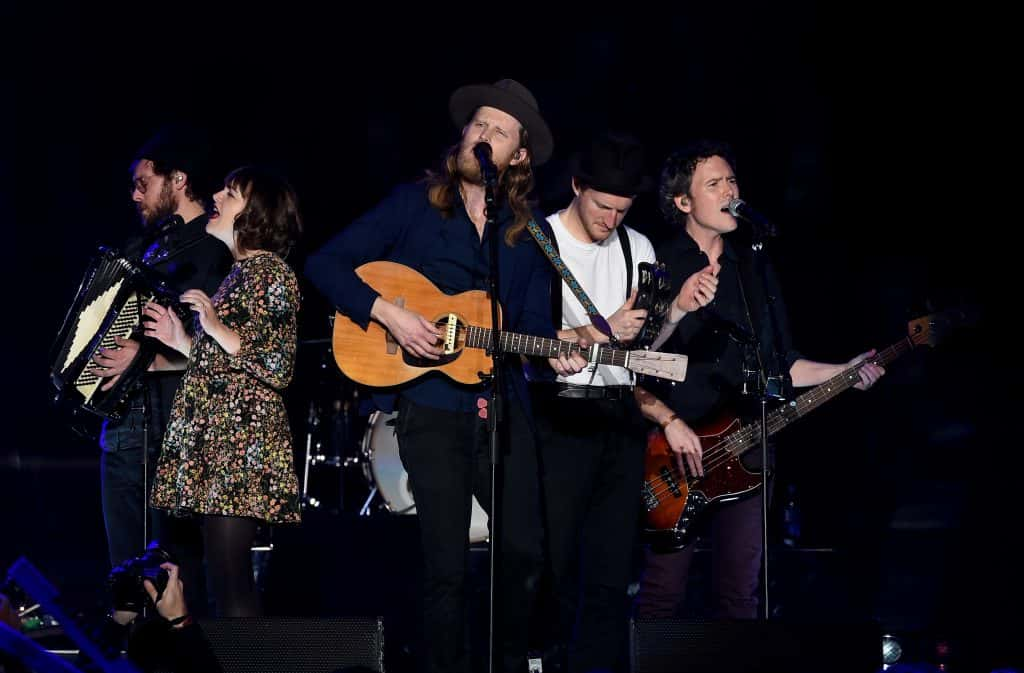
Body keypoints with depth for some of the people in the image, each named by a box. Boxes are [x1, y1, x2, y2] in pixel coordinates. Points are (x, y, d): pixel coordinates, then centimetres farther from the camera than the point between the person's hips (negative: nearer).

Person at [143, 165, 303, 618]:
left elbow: (278, 368, -15)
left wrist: (217, 330, -18)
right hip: (213, 442, 9)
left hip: (242, 444, -9)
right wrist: (184, 343, 20)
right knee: (226, 577, 7)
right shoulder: (241, 272, 20)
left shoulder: (270, 273, -7)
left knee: (229, 576, -13)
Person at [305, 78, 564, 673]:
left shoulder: (529, 231, 11)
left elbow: (535, 322, 11)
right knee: (447, 565, -2)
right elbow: (326, 264, -4)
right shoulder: (414, 205, 1)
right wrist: (389, 313, -15)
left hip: (503, 406, 3)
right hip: (431, 407, -3)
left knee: (526, 550, -1)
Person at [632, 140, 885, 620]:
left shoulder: (756, 270, 14)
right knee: (662, 595, -6)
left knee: (739, 595, 6)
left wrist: (845, 372, 6)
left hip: (744, 455, 5)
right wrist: (670, 422, -17)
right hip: (676, 454, -5)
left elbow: (780, 364, 19)